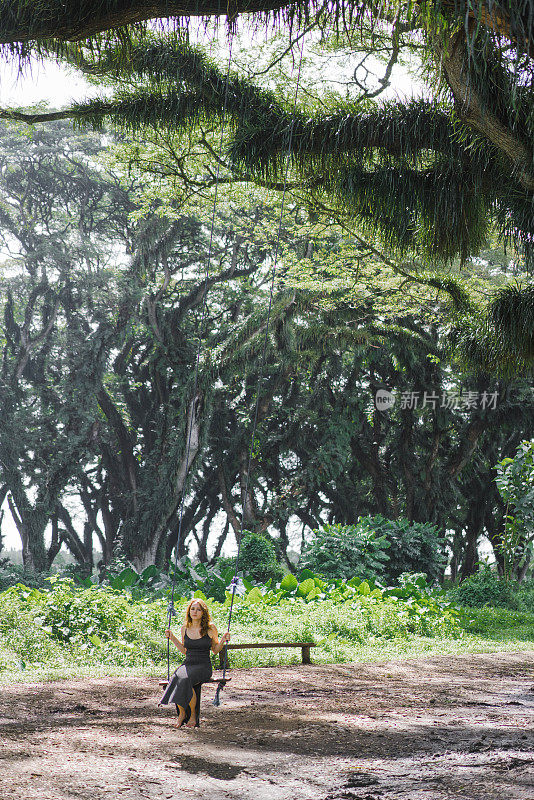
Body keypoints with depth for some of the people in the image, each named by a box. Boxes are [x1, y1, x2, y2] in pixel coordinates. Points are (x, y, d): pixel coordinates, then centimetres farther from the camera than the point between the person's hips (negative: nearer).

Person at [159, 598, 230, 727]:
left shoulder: (210, 628, 1)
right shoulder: (185, 628, 11)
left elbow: (215, 650, 12)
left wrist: (223, 640, -6)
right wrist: (172, 638, 15)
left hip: (203, 666, -3)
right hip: (188, 664, 3)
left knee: (185, 680, -33)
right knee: (176, 679, -31)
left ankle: (193, 715, -14)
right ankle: (181, 713, -11)